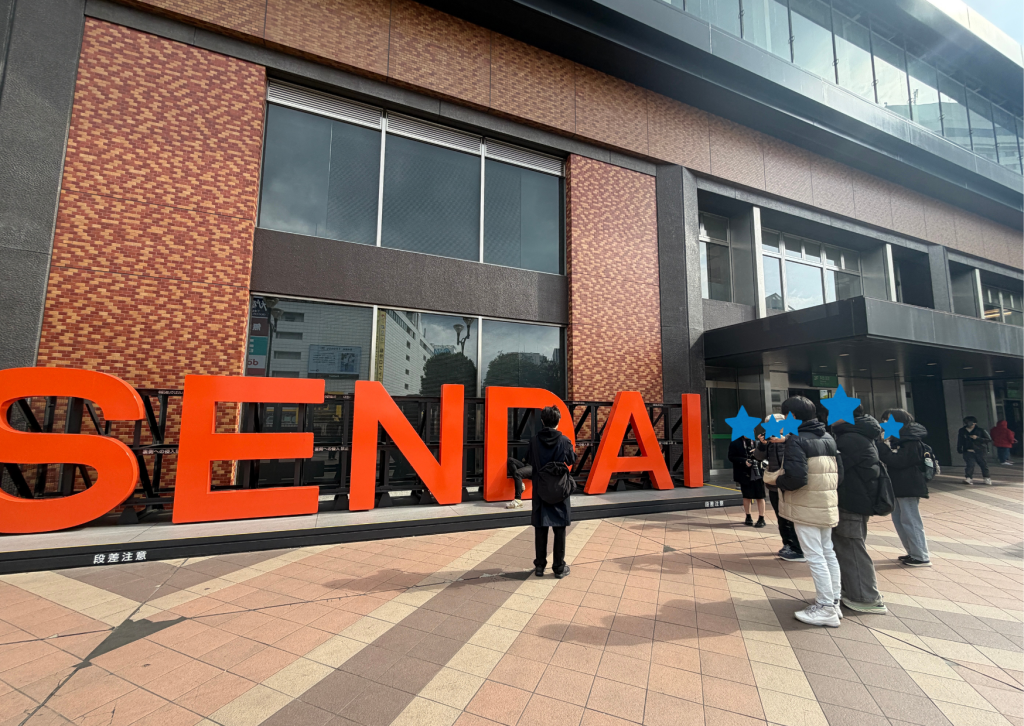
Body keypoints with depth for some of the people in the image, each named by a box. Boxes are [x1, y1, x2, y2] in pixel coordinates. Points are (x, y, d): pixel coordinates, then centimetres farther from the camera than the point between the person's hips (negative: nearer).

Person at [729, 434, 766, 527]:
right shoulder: (735, 444, -2)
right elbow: (731, 457, -3)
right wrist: (744, 461, -16)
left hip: (757, 473, 0)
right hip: (745, 474, 0)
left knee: (760, 497, 5)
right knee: (747, 497, 13)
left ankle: (761, 518, 17)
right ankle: (748, 517, 27)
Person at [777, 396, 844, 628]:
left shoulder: (796, 440, -17)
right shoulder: (828, 438, 9)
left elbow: (796, 478, -25)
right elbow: (839, 472, 10)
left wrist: (778, 481, -7)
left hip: (806, 508, -9)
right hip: (827, 506, 9)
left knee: (815, 557, -1)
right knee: (828, 553, 17)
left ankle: (825, 608, 6)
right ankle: (833, 601, 27)